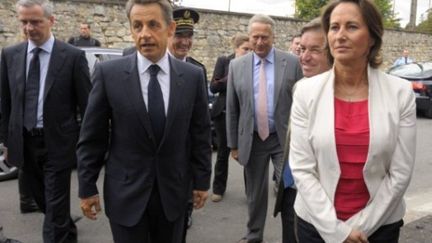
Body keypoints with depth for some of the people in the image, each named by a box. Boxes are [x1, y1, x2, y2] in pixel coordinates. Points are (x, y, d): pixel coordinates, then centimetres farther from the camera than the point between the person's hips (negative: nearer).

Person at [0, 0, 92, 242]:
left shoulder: (73, 56, -10)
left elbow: (86, 105, -7)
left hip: (57, 144, -4)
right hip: (24, 143, 5)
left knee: (56, 208, 0)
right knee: (43, 201, 20)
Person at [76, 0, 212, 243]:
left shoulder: (193, 76, -3)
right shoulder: (109, 73, -8)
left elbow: (200, 134, 4)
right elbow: (92, 137, -3)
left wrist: (202, 181, 6)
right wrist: (87, 187, -1)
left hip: (173, 190, 2)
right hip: (125, 192, -2)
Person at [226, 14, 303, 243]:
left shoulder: (292, 62, -4)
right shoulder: (237, 65, 1)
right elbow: (231, 108, 4)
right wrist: (233, 143, 4)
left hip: (285, 138, -2)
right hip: (252, 140, 2)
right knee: (255, 192, 15)